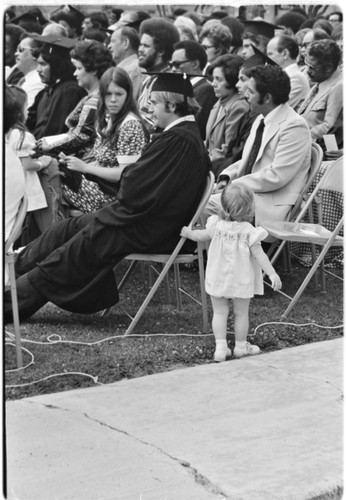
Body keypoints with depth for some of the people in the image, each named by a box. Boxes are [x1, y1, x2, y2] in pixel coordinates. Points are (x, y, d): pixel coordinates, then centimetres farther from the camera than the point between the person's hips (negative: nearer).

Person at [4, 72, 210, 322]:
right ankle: (16, 268, 17)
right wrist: (132, 172, -3)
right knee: (69, 228, 10)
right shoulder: (188, 134, 8)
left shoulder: (176, 140, -24)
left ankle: (13, 303, 9)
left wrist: (127, 171, -3)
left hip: (147, 231, -9)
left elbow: (133, 188, -23)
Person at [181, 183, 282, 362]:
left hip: (217, 279, 3)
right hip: (241, 281, -3)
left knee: (219, 313, 9)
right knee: (241, 314, 12)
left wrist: (187, 232, 31)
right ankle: (241, 346, 23)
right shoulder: (249, 231, -17)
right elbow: (259, 255, -18)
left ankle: (220, 347, 2)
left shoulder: (216, 225, -5)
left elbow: (201, 236, 11)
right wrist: (272, 274, -15)